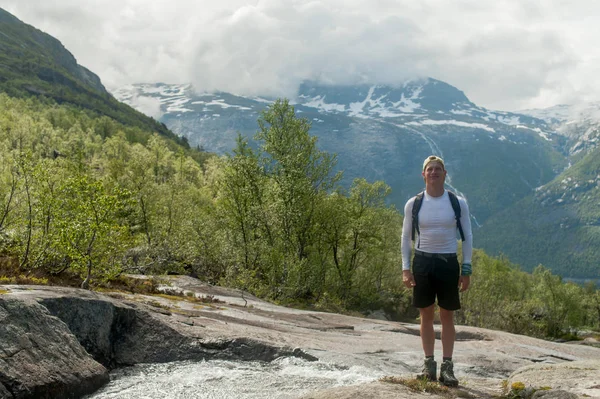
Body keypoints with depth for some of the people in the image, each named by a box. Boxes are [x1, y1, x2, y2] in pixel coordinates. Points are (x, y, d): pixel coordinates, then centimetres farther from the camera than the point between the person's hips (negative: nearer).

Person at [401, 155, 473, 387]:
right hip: (422, 262, 1)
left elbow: (467, 237, 4)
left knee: (447, 316, 3)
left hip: (448, 263, -1)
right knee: (426, 315, 6)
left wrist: (466, 270, -1)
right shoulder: (413, 204, 2)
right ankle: (429, 363, 14)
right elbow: (406, 237, 6)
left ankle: (447, 366, 8)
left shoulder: (458, 203, 0)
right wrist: (405, 268, -2)